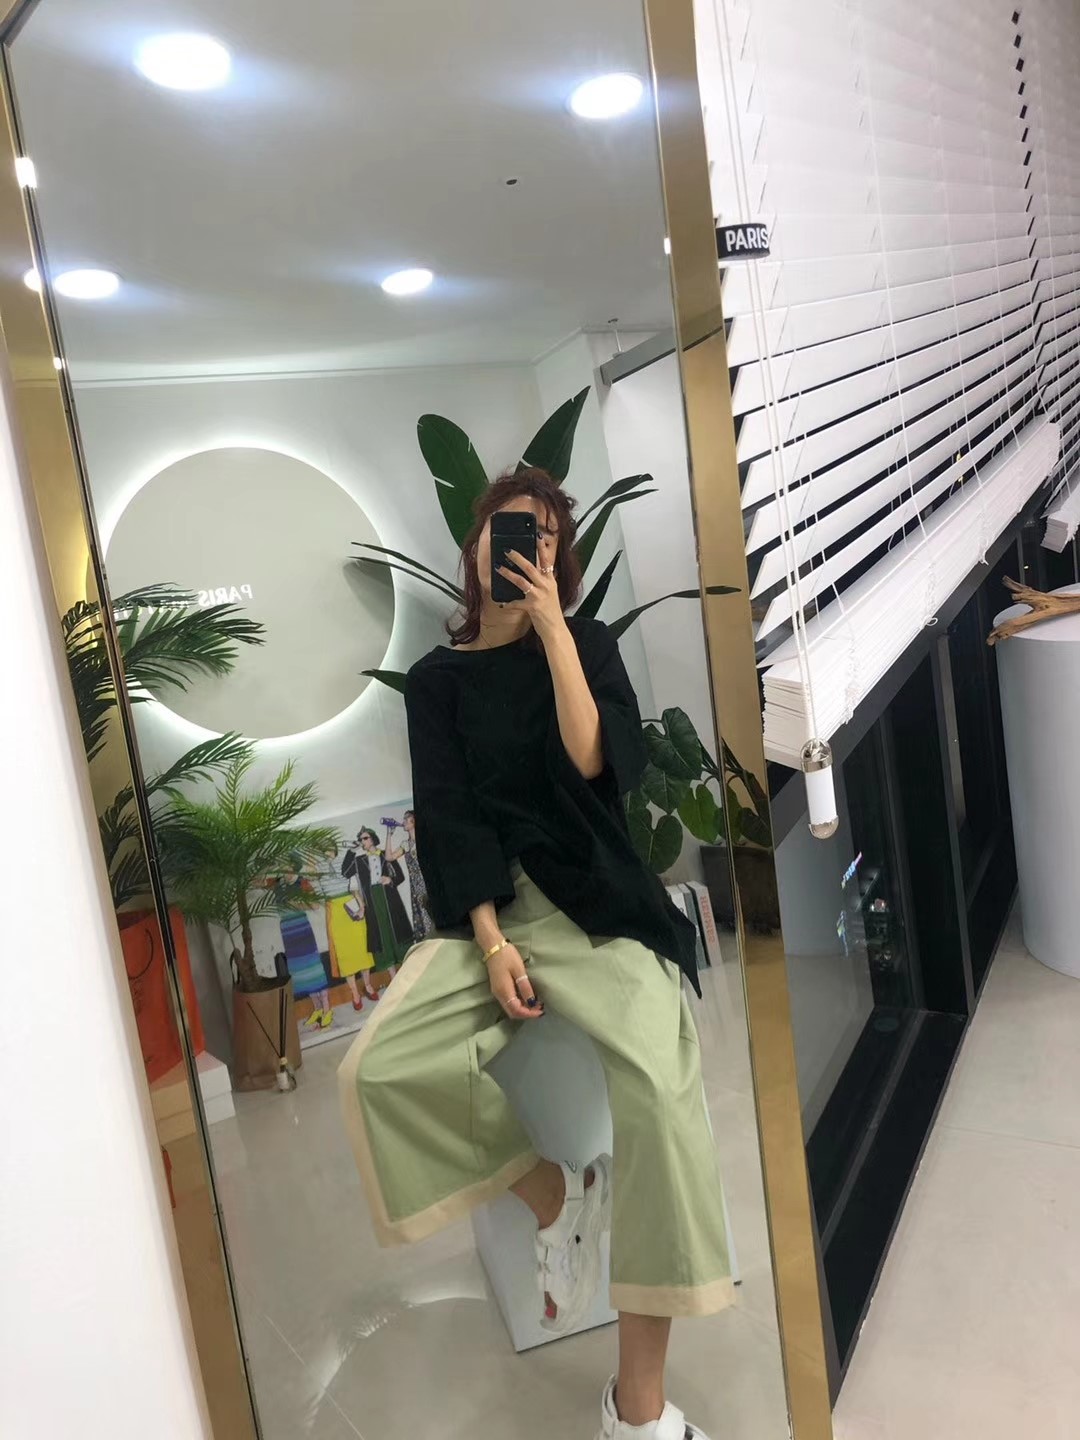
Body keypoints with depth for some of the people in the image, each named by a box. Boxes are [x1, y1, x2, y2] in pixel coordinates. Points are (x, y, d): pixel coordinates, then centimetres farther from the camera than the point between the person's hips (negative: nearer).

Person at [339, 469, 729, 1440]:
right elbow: (447, 817, 0)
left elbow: (605, 766, -10)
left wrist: (551, 629, -13)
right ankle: (554, 1194, 6)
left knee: (658, 1084, -27)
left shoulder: (586, 643, 7)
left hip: (597, 900, -2)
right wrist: (491, 941, -13)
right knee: (376, 1068, -21)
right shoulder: (438, 679, 10)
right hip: (488, 907, 2)